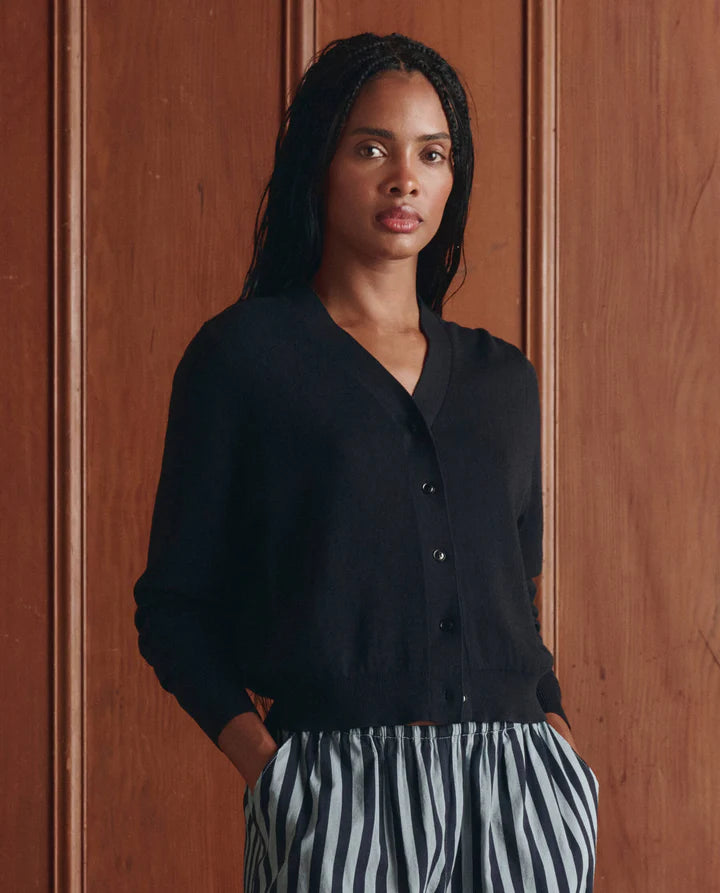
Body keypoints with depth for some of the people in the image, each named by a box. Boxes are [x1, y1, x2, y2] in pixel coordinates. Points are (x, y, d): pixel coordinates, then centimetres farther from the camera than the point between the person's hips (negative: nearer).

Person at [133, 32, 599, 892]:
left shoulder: (501, 376, 15)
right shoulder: (243, 354, 2)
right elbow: (174, 604, 1)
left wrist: (560, 732, 4)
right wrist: (264, 759, -13)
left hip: (519, 788, 4)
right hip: (341, 782, -4)